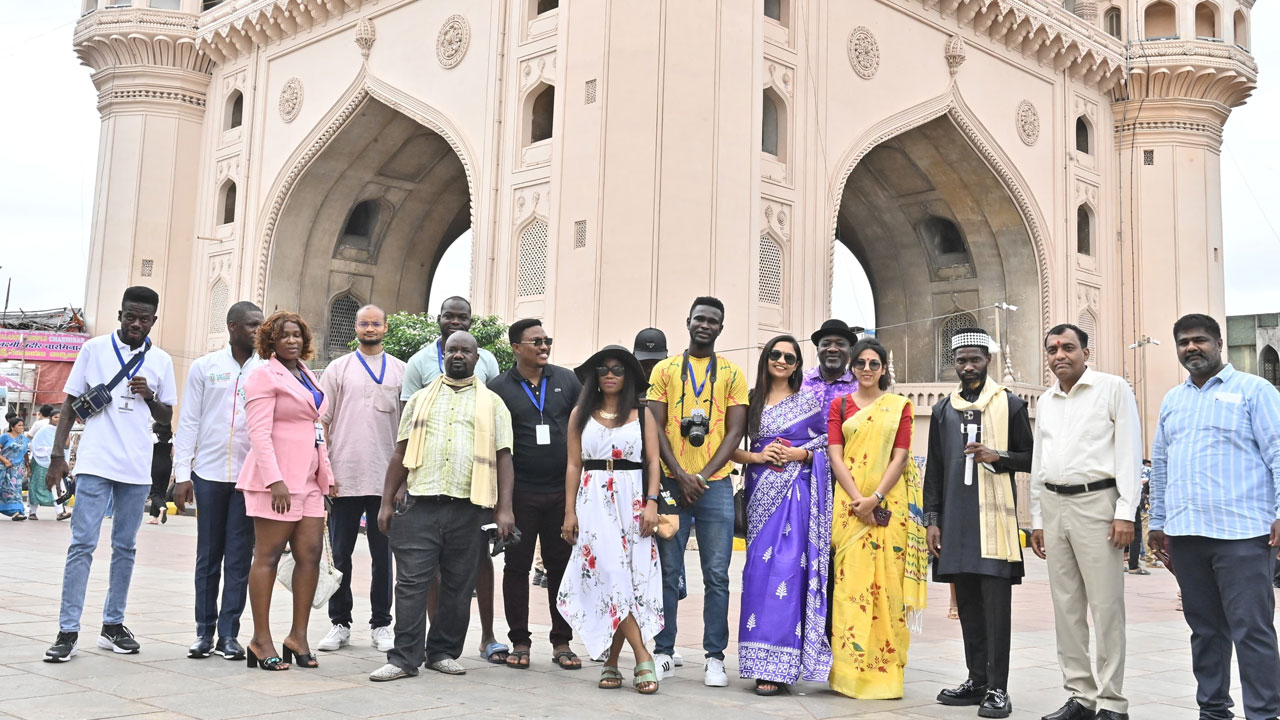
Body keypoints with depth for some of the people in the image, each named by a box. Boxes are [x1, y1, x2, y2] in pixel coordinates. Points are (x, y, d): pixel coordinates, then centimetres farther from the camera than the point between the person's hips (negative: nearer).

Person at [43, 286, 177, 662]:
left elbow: (166, 416, 12)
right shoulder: (94, 349, 2)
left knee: (125, 547, 9)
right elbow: (71, 403, 4)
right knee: (82, 544, -7)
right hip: (95, 463, -3)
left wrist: (149, 395, -9)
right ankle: (68, 632, -5)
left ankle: (113, 625, 18)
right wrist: (57, 455, -3)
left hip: (137, 468, 3)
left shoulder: (161, 361, 7)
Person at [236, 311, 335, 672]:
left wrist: (327, 475, 17)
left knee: (310, 555, 4)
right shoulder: (264, 376, -4)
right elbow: (259, 433, -13)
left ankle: (298, 635, 12)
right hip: (276, 479, -7)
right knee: (268, 557, -3)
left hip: (308, 480, 8)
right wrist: (275, 480, -21)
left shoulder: (308, 375, 19)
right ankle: (261, 641, 3)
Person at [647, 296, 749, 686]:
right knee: (668, 571, 3)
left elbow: (735, 431, 2)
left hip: (715, 485, 0)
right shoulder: (665, 369, 9)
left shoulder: (732, 374, 8)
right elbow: (655, 427, 2)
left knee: (716, 575, 0)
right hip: (671, 482, 0)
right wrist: (680, 475, -10)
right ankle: (663, 652, 12)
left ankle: (715, 657, 6)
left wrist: (703, 476, -8)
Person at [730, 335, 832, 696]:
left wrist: (800, 454, -9)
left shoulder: (809, 401, 7)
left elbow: (827, 445, 8)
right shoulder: (752, 401, 12)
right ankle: (760, 661, 6)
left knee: (787, 569, -9)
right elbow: (732, 448, 11)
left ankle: (776, 666, -7)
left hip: (795, 493, -2)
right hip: (760, 492, 2)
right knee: (759, 568, -2)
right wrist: (758, 456, -7)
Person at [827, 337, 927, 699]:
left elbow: (900, 457, 0)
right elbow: (836, 456, 2)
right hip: (850, 503, 1)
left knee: (887, 584, -2)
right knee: (850, 582, -4)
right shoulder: (840, 405, 11)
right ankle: (850, 670, 2)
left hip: (889, 503, 0)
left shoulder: (900, 406, 8)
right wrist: (858, 500, -11)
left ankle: (885, 670, 4)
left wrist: (876, 498, -13)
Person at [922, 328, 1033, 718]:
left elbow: (1029, 458, 7)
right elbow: (934, 469, 13)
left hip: (994, 516, -4)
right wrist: (932, 519, 7)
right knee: (967, 602, 8)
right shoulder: (943, 410, 14)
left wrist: (997, 457, -13)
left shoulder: (1011, 405, 5)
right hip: (955, 520, 4)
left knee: (995, 603, -6)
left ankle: (998, 687, -1)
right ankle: (977, 680, 17)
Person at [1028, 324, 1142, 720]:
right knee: (1066, 605, 7)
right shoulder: (1045, 401, 16)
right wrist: (1037, 520, 16)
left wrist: (1125, 512, -12)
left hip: (1096, 501, -6)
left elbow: (1129, 451, -6)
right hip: (1053, 505, 6)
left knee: (1106, 605, -5)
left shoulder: (1113, 388, -1)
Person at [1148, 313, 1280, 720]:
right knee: (1205, 629, 12)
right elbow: (1160, 465, 21)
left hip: (1241, 534, -5)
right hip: (1185, 534, 5)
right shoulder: (1172, 401, 18)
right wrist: (1158, 523, 19)